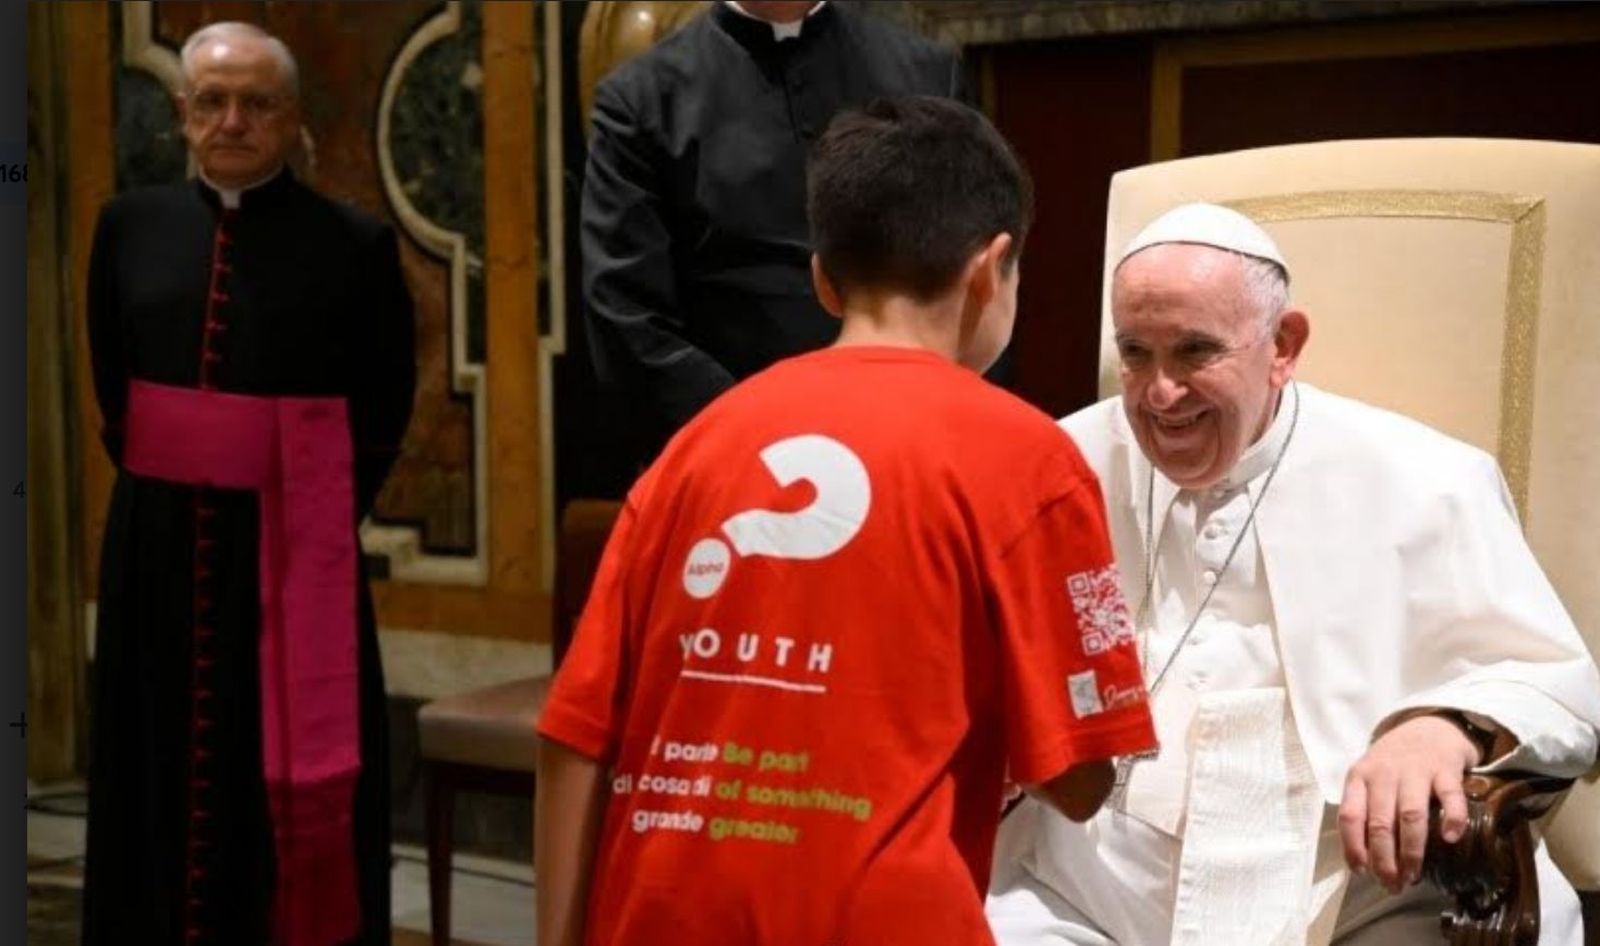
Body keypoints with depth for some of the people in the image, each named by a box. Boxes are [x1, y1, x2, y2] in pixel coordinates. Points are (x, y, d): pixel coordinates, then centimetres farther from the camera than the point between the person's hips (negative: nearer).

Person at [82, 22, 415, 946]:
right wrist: (167, 482, 8)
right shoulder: (131, 226, 5)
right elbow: (113, 388, 15)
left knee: (292, 787, 4)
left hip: (295, 553, -3)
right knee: (164, 775, 12)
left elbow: (385, 408, 2)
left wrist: (322, 510, -2)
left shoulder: (355, 244, -5)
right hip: (161, 548, 3)